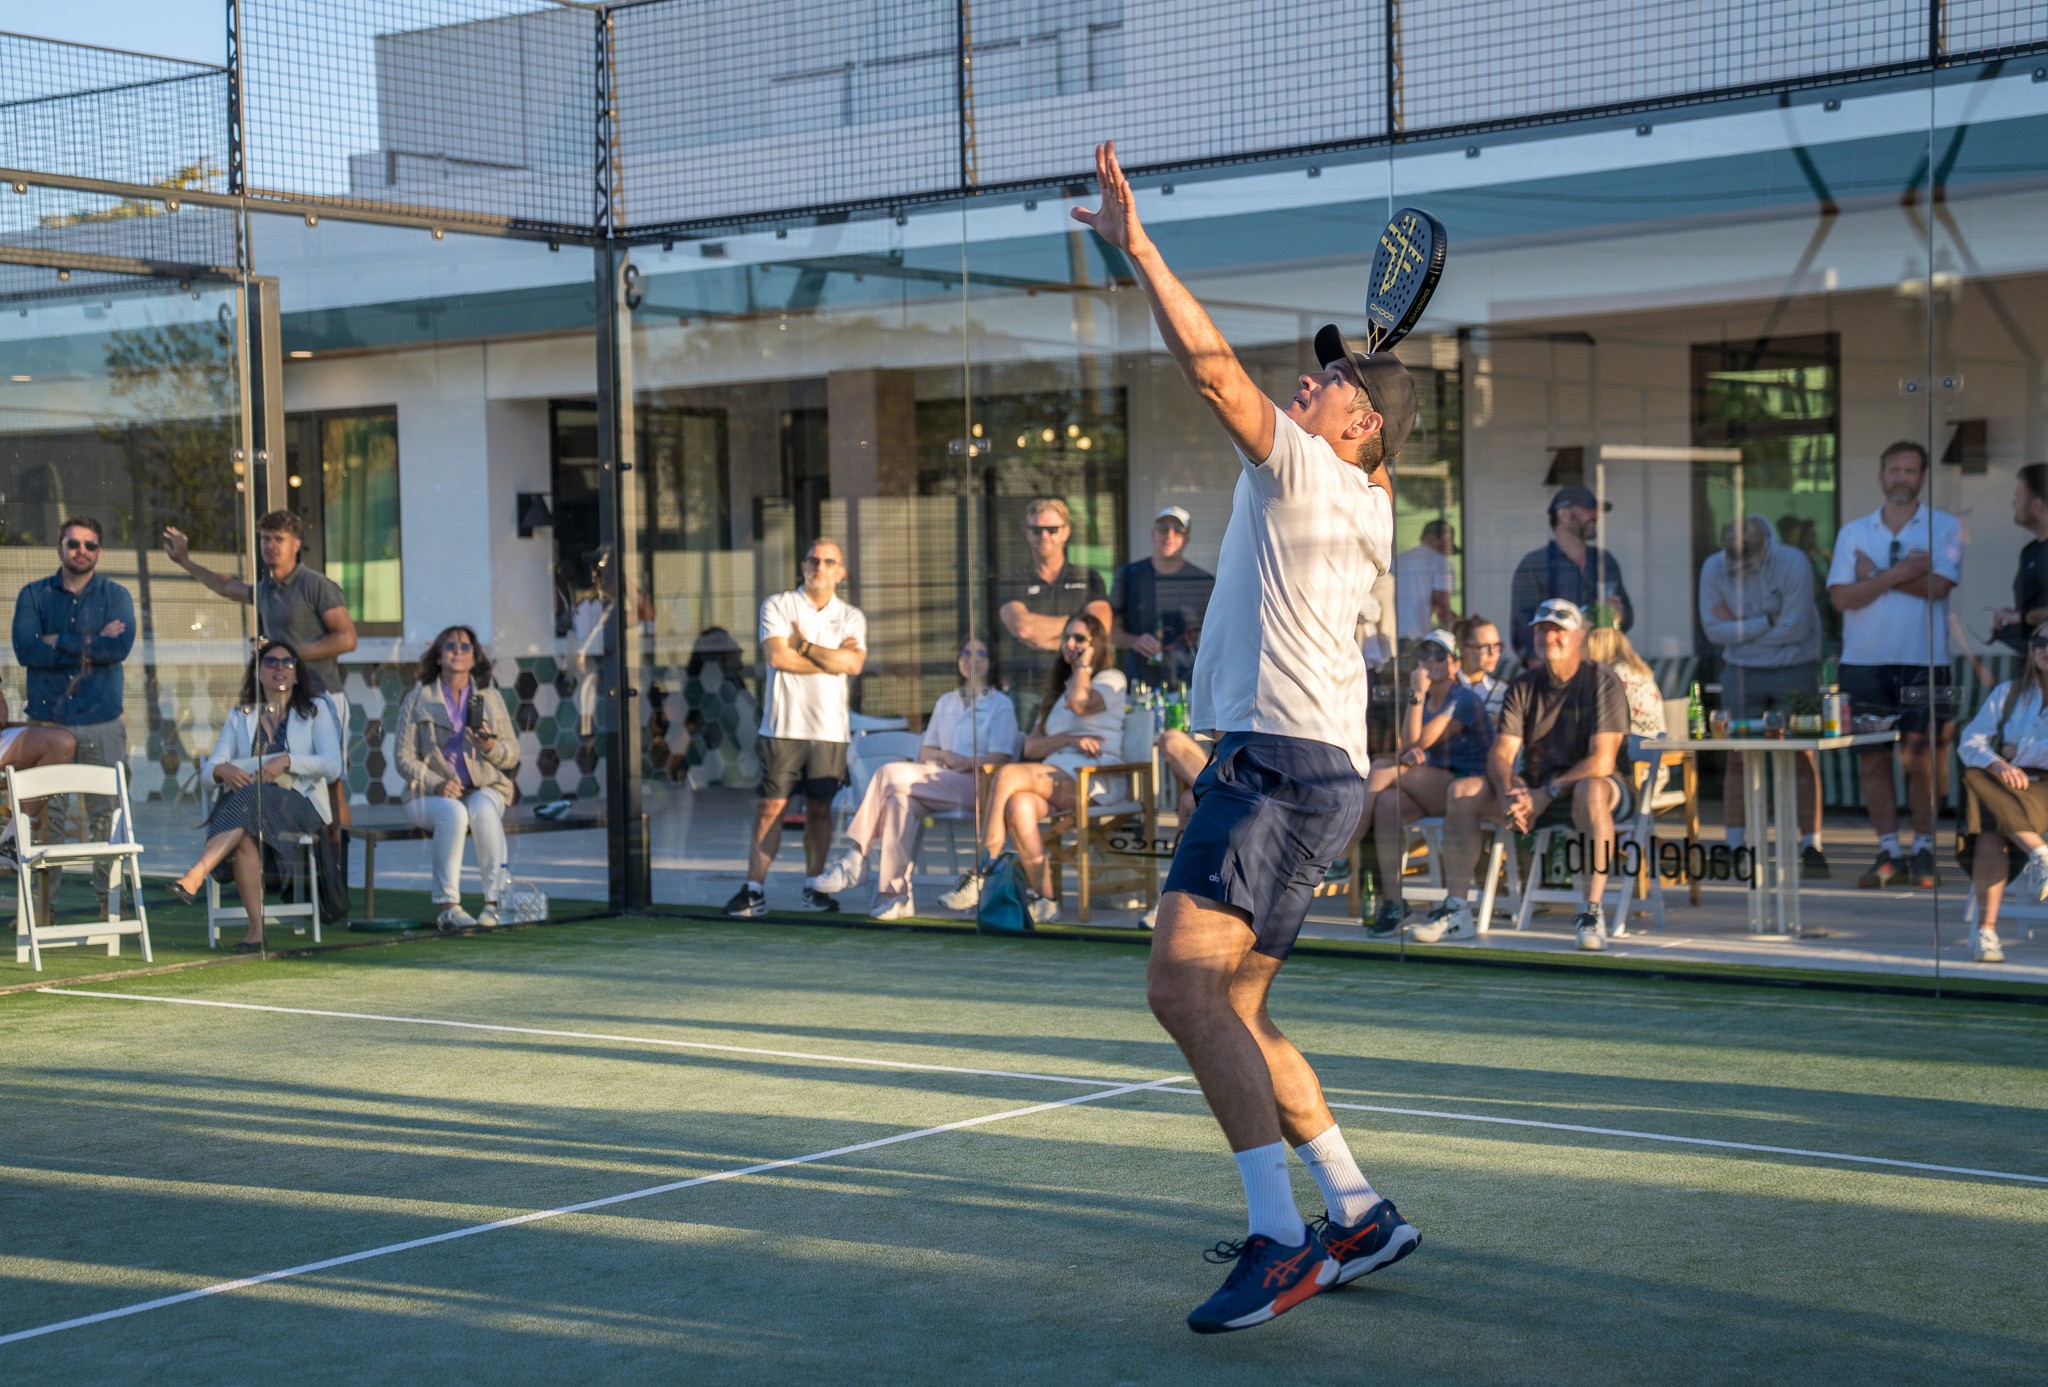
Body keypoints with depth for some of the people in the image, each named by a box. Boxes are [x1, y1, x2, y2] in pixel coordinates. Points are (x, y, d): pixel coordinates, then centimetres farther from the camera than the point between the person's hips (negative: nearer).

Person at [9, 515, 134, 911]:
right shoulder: (34, 595, 9)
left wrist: (59, 641, -9)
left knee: (106, 815, 0)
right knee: (45, 817, -2)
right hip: (47, 722, 0)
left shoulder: (115, 596, 8)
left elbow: (121, 646, -11)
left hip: (101, 724, 0)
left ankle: (108, 900, 7)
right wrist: (92, 646, -10)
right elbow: (25, 650, -8)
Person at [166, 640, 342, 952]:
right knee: (244, 838, -36)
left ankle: (194, 877, -49)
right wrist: (223, 770, -15)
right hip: (245, 802, 2)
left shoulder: (315, 711, 13)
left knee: (251, 798, -37)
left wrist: (286, 761, -17)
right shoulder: (240, 716, 20)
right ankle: (256, 929, -38)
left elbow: (332, 765, -1)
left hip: (300, 805, -2)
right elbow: (209, 768, 11)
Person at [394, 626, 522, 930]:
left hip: (484, 789, 1)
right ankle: (447, 906, -36)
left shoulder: (491, 698, 13)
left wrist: (490, 746, -12)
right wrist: (436, 783, -15)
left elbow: (512, 756, 12)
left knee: (482, 810, -35)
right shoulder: (417, 699, 7)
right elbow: (405, 759, 2)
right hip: (431, 794, -1)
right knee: (453, 813, -36)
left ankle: (496, 901, -35)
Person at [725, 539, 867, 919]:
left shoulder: (851, 617, 12)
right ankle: (754, 890, -4)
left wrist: (804, 645, -6)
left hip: (830, 729, 2)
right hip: (783, 725, -2)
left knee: (819, 809, 4)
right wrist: (832, 659, -4)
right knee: (770, 807, -5)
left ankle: (814, 887, 13)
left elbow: (854, 663, -6)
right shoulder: (778, 605, 6)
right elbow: (777, 656, -10)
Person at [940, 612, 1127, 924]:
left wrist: (1084, 664, 4)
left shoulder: (1111, 679, 12)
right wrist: (1069, 740, -3)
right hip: (1056, 778, 5)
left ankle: (982, 876, -32)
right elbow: (1031, 747, 16)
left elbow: (1079, 702, -14)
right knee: (1019, 804, -33)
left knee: (1008, 775, -29)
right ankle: (1044, 900, -36)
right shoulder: (1056, 689, 31)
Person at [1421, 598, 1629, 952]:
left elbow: (1601, 762, -19)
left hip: (1582, 784, -5)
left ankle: (1592, 913, -38)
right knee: (1461, 792, -15)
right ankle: (1456, 912, -12)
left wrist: (1545, 795, -25)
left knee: (1592, 790, -40)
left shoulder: (1601, 681, -9)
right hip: (1534, 789, 5)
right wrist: (1507, 795, -23)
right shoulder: (1524, 686, 7)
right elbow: (1500, 754, -1)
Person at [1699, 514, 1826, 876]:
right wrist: (1765, 622, -16)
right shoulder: (1714, 568, -6)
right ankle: (1734, 849, 4)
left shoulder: (1793, 563, -16)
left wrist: (1740, 630, -12)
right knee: (1738, 759, -1)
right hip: (1741, 671, 2)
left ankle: (1811, 847, 0)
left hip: (1795, 669, -2)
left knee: (1803, 758, -4)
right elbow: (1714, 629, -9)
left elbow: (1795, 629, -19)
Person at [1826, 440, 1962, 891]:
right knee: (1872, 759, 3)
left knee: (1919, 757, -5)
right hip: (1864, 662, 3)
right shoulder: (1853, 532, 11)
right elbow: (1841, 596, -2)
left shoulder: (1943, 527, 4)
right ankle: (1888, 852, 10)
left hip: (1922, 661, -3)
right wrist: (1899, 573, -10)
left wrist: (1877, 575, -5)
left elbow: (1936, 585, -11)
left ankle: (1924, 850, 5)